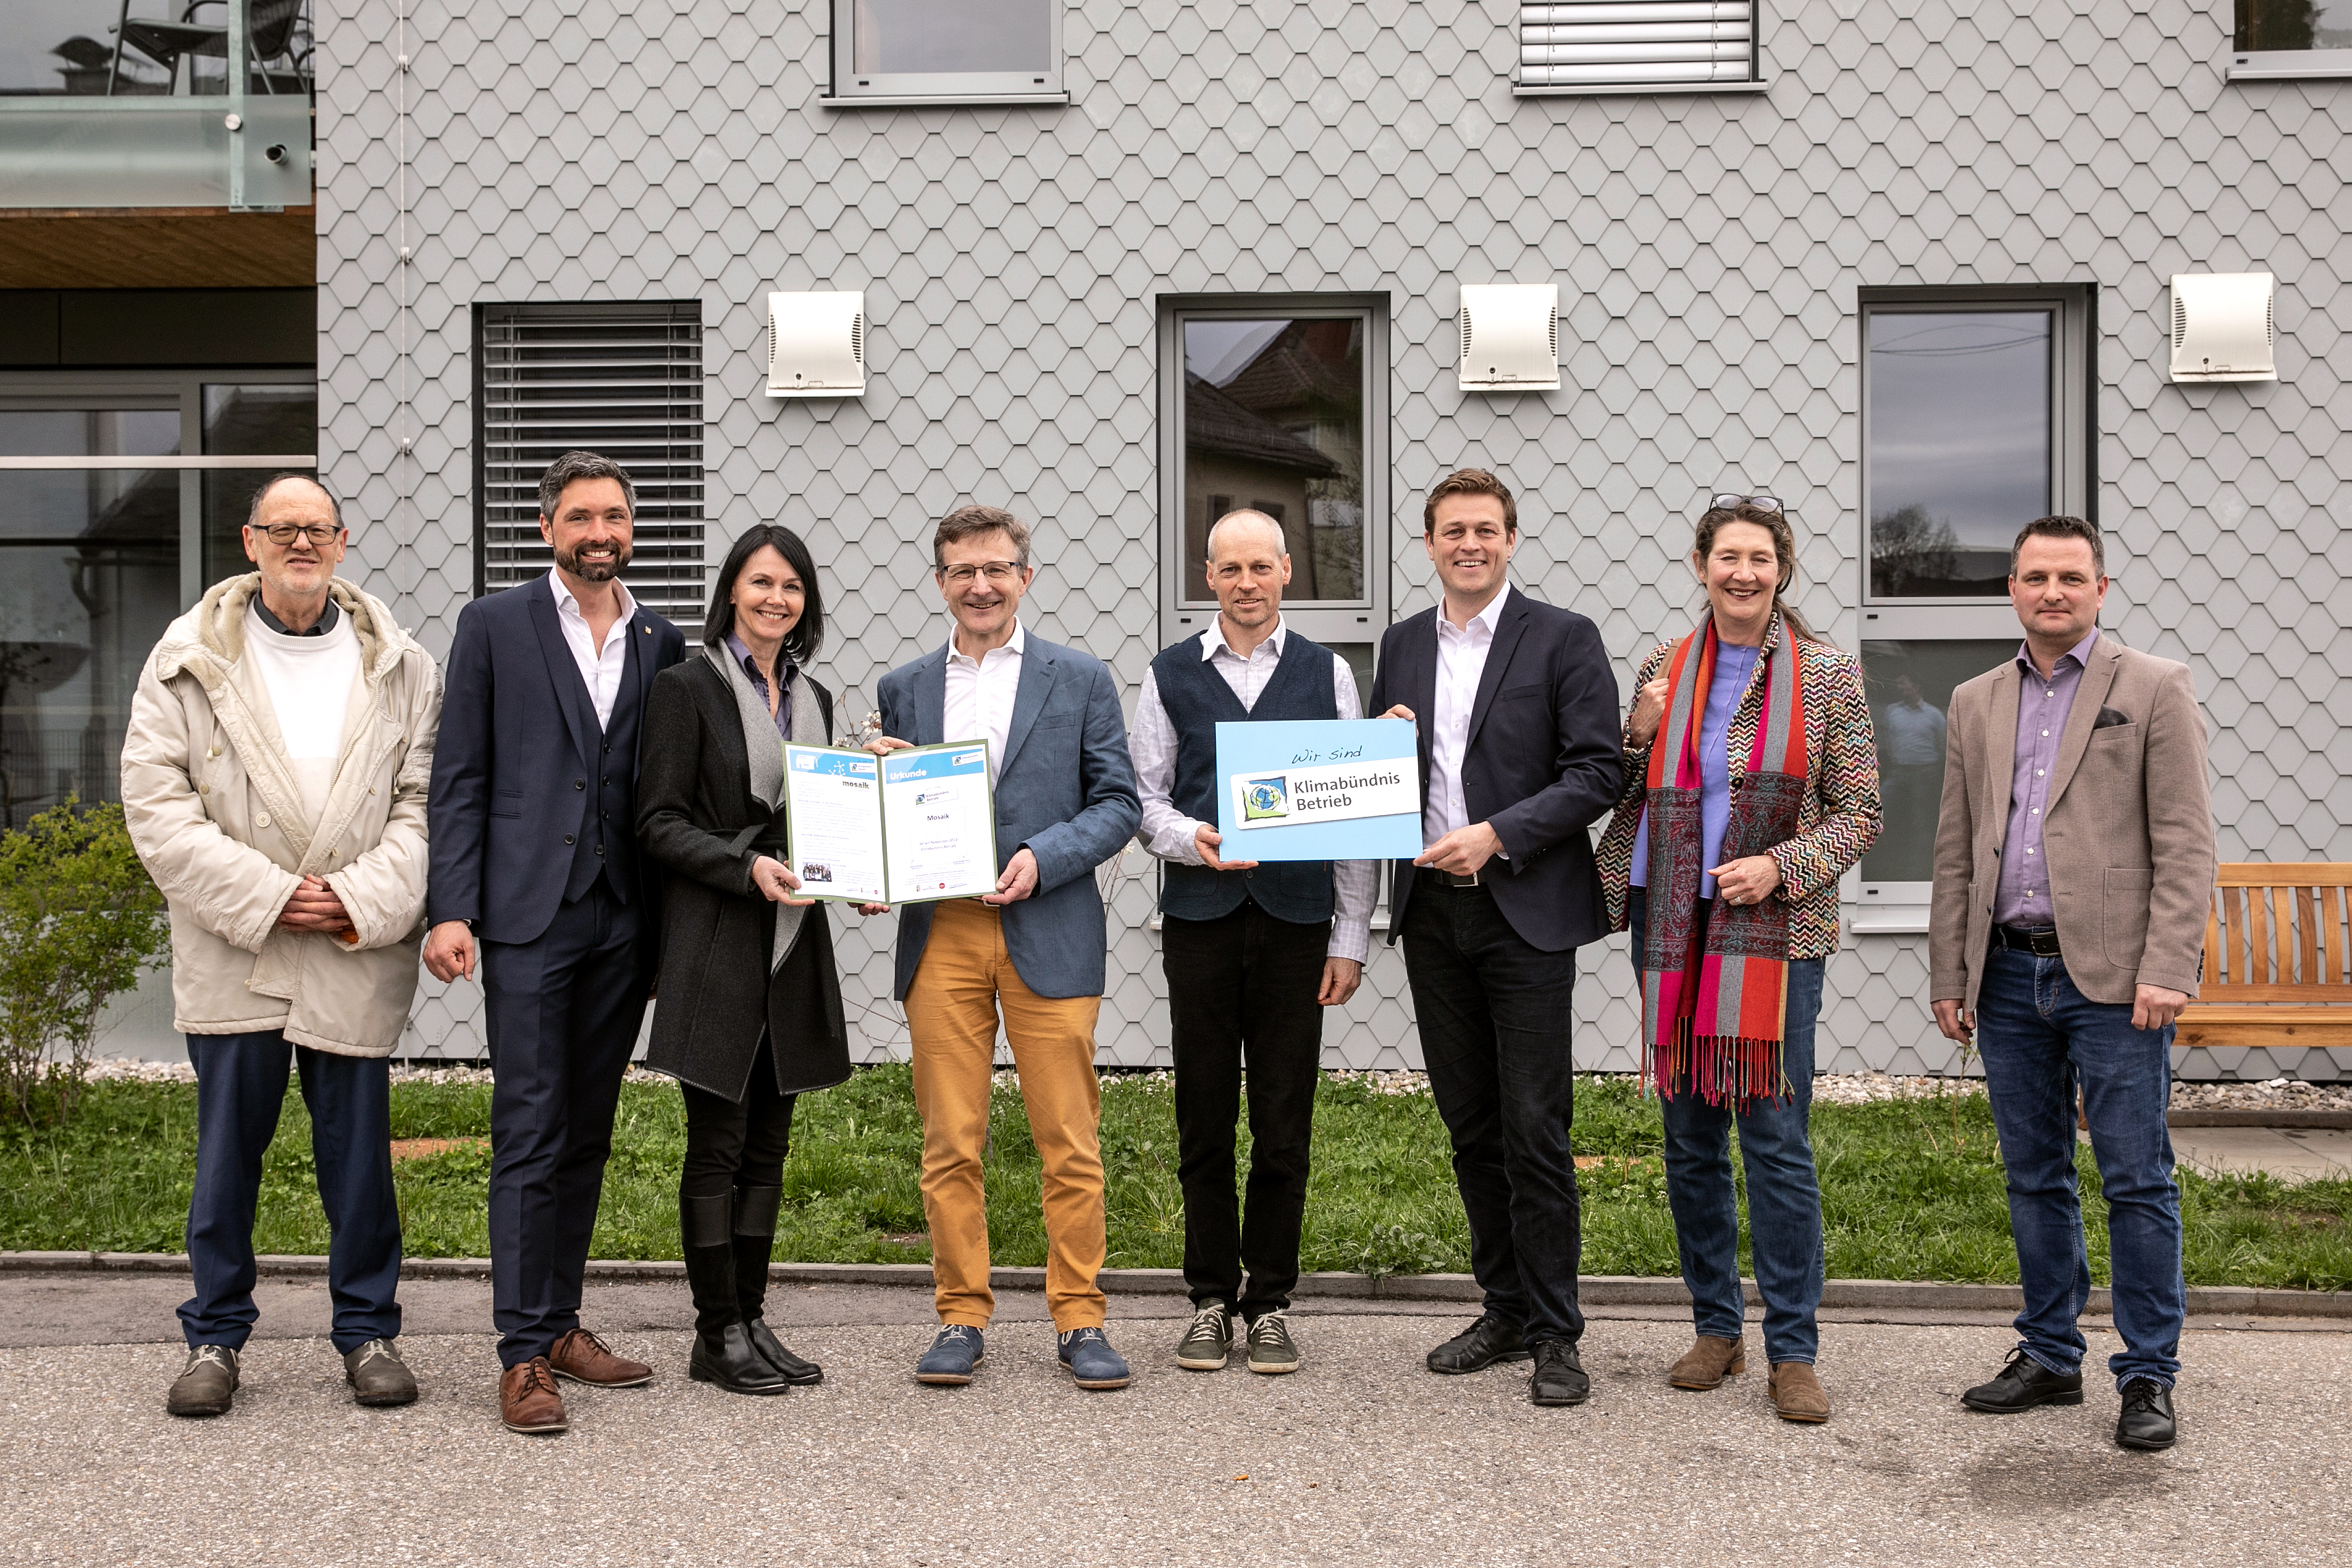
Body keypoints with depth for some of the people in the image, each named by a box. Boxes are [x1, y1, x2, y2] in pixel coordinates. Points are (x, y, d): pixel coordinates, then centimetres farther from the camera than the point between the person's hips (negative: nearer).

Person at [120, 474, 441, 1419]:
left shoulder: (400, 668, 6)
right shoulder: (189, 659, 3)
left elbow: (426, 803, 3)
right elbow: (156, 802, -3)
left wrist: (364, 899, -11)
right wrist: (263, 896, -11)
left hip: (357, 954, 0)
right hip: (231, 952, 0)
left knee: (359, 1147, 5)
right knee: (228, 1146, 6)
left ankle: (368, 1331, 18)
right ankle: (215, 1337, 19)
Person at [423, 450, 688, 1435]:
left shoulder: (661, 644, 12)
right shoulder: (494, 626, 3)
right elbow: (459, 781, -1)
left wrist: (667, 924, 7)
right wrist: (450, 910, -9)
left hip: (623, 919, 4)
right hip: (528, 917, -4)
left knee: (587, 1133, 10)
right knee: (530, 1133, -5)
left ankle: (560, 1324, 21)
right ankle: (524, 1355, 0)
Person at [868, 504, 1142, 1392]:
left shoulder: (1080, 679, 7)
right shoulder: (903, 690, 14)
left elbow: (1119, 803, 4)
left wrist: (1044, 857, -11)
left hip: (1049, 934, -2)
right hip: (940, 937, 2)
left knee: (1069, 1141, 0)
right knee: (949, 1143, 3)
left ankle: (1079, 1321, 10)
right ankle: (961, 1318, 14)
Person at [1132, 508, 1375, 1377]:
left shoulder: (1327, 673, 7)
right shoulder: (1170, 675, 9)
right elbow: (1143, 798, 9)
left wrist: (1352, 937, 0)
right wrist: (1193, 840, -14)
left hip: (1296, 920, 0)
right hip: (1199, 915, 1)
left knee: (1284, 1122, 2)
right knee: (1204, 1117, 5)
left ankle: (1270, 1304, 14)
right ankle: (1211, 1300, 16)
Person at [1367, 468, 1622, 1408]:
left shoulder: (1562, 639, -2)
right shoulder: (1403, 646, 13)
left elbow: (1596, 773, -8)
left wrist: (1497, 836, -17)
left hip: (1526, 912, -5)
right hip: (1431, 915, 5)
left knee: (1535, 1130, -3)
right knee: (1471, 1127, 12)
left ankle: (1554, 1336, 7)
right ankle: (1505, 1311, 24)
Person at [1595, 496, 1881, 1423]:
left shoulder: (1828, 675, 1)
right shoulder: (1664, 670, 9)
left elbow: (1858, 813, 1)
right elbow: (1627, 797, 16)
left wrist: (1781, 866, -14)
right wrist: (1638, 736, -4)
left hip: (1776, 931, -3)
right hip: (1673, 929, 3)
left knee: (1776, 1142, -5)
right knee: (1689, 1142, 9)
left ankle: (1793, 1354, 6)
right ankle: (1716, 1328, 23)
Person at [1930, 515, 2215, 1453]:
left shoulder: (2155, 689, 1)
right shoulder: (1976, 704, 14)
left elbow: (2185, 845, -6)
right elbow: (1955, 853, 15)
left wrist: (2166, 972, -14)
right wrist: (1949, 977, 10)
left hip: (2111, 977, -4)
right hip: (2009, 976, 5)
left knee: (2137, 1182, -1)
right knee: (2034, 1179, 11)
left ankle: (2148, 1377, 10)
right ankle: (2050, 1358, 23)